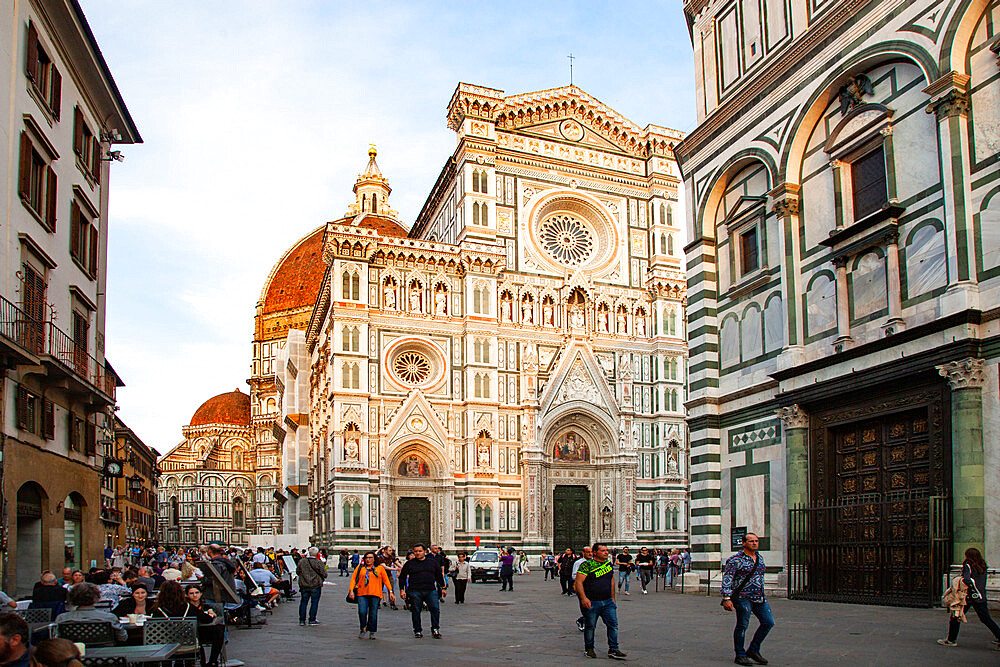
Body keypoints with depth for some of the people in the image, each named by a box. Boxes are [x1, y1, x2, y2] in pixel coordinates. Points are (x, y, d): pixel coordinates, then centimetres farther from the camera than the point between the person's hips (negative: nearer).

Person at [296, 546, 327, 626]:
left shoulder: (301, 561, 0)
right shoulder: (319, 563, -12)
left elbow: (297, 572, 10)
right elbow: (324, 574, -10)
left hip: (304, 585, 4)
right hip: (315, 585, -3)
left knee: (303, 602, 12)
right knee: (314, 602, 5)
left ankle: (302, 620, 13)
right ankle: (312, 620, 6)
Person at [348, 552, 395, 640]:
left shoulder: (380, 568, 14)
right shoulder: (360, 567, 14)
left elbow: (386, 580, 14)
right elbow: (353, 578, 9)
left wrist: (390, 592, 5)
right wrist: (351, 590, -4)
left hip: (375, 594, 0)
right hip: (362, 594, 0)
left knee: (373, 614, -3)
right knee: (362, 612, -14)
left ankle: (372, 632, 12)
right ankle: (363, 629, 9)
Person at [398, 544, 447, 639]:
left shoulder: (433, 562, 13)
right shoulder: (409, 563, 8)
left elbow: (439, 576, 20)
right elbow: (402, 577, 9)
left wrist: (443, 588, 18)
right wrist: (402, 590, 2)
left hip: (431, 591, 1)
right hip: (415, 591, -1)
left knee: (435, 609, -8)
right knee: (416, 611, 2)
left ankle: (435, 630, 3)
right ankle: (417, 631, 16)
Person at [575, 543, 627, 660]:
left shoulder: (609, 564, 10)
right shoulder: (587, 565, -10)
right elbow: (578, 582, -15)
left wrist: (613, 598, 21)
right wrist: (584, 598, -26)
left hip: (608, 602, 5)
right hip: (591, 603, -5)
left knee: (613, 624, -2)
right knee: (590, 626, 6)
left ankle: (613, 650, 5)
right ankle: (589, 649, 23)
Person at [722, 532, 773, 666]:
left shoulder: (759, 558, 13)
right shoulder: (736, 560, -9)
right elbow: (727, 579, -13)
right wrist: (726, 598, -19)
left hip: (759, 598, 7)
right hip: (743, 597, -7)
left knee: (768, 622, 6)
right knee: (742, 625, -4)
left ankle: (753, 651, 20)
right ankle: (740, 655, 11)